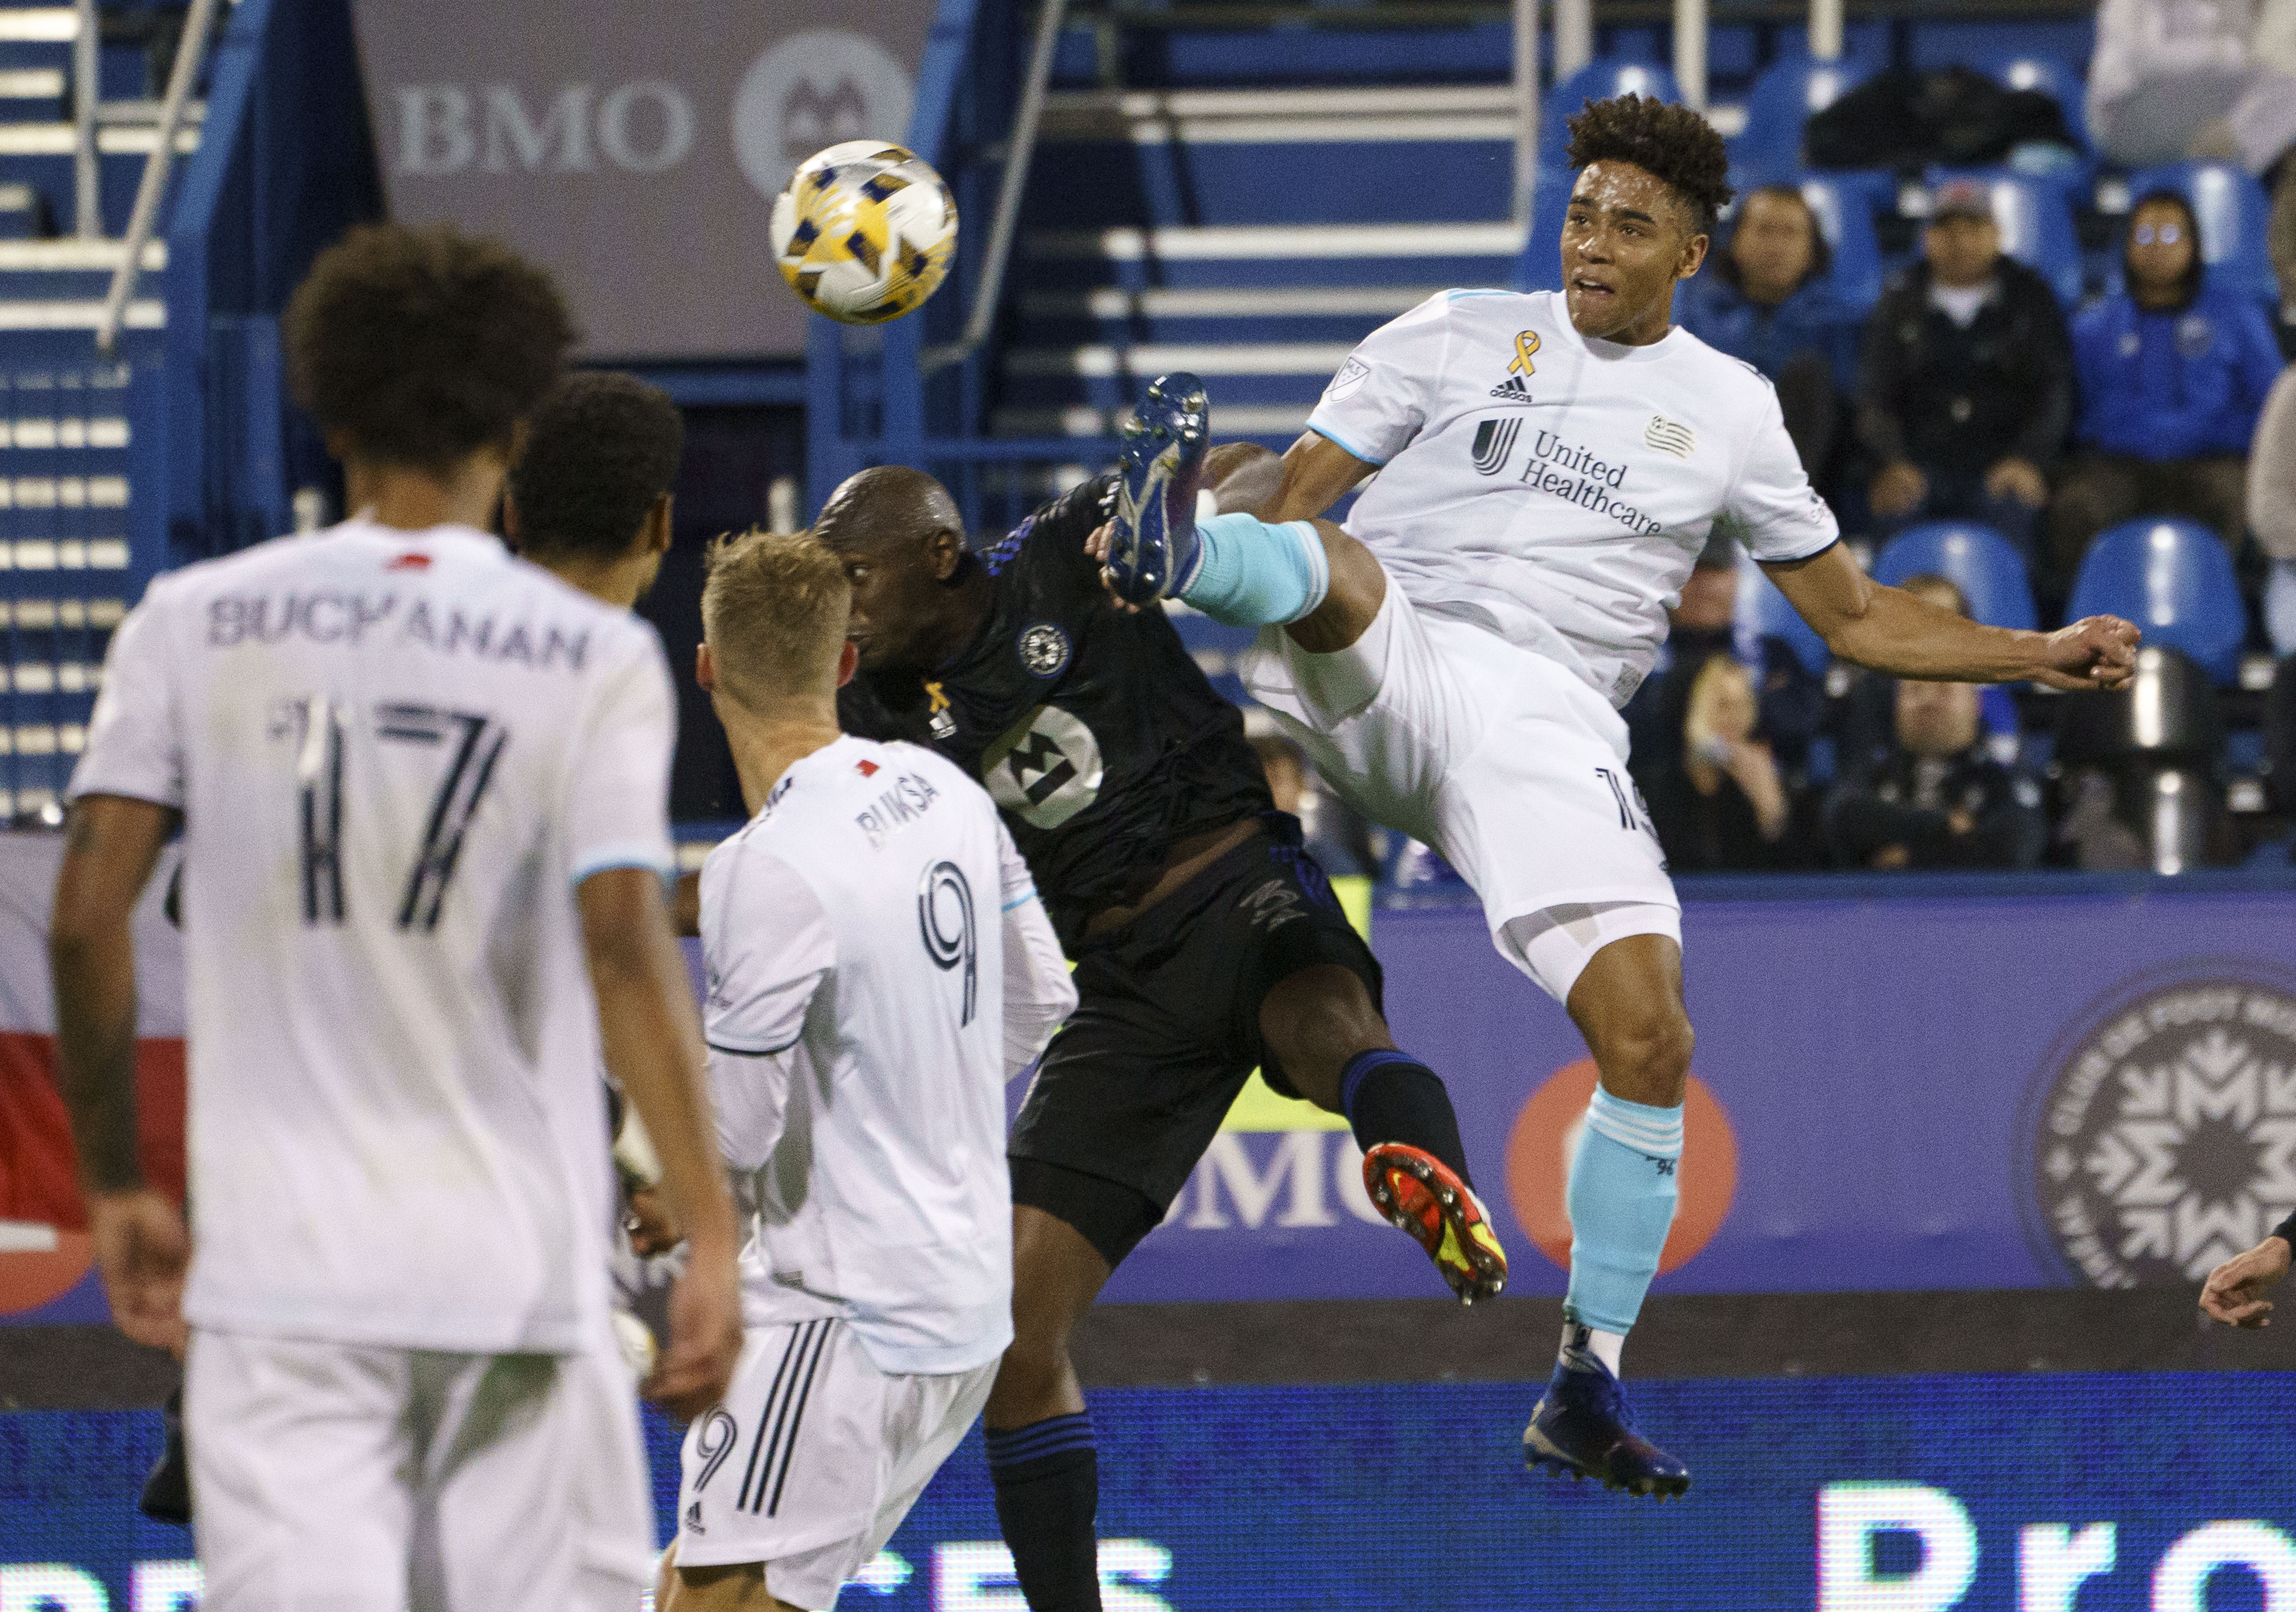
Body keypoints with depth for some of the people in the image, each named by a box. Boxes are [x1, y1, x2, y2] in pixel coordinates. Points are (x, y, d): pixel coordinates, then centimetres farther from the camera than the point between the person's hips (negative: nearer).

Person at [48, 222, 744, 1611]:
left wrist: (117, 1184, 10)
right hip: (518, 1266, 0)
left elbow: (85, 916, -1)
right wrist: (711, 1236, -12)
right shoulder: (596, 657, -1)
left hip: (280, 1268, 0)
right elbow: (627, 945, -11)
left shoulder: (195, 625, 4)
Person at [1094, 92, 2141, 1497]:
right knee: (1335, 568, -36)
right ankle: (1166, 550, -72)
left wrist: (2040, 655, 16)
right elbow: (1296, 496, 10)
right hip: (1373, 674, -1)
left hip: (1546, 722, 1)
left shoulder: (1730, 410, 18)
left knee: (1651, 1038, -13)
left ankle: (1588, 1384, 0)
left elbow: (1856, 616, 26)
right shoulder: (1464, 335, 13)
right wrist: (1200, 553, -9)